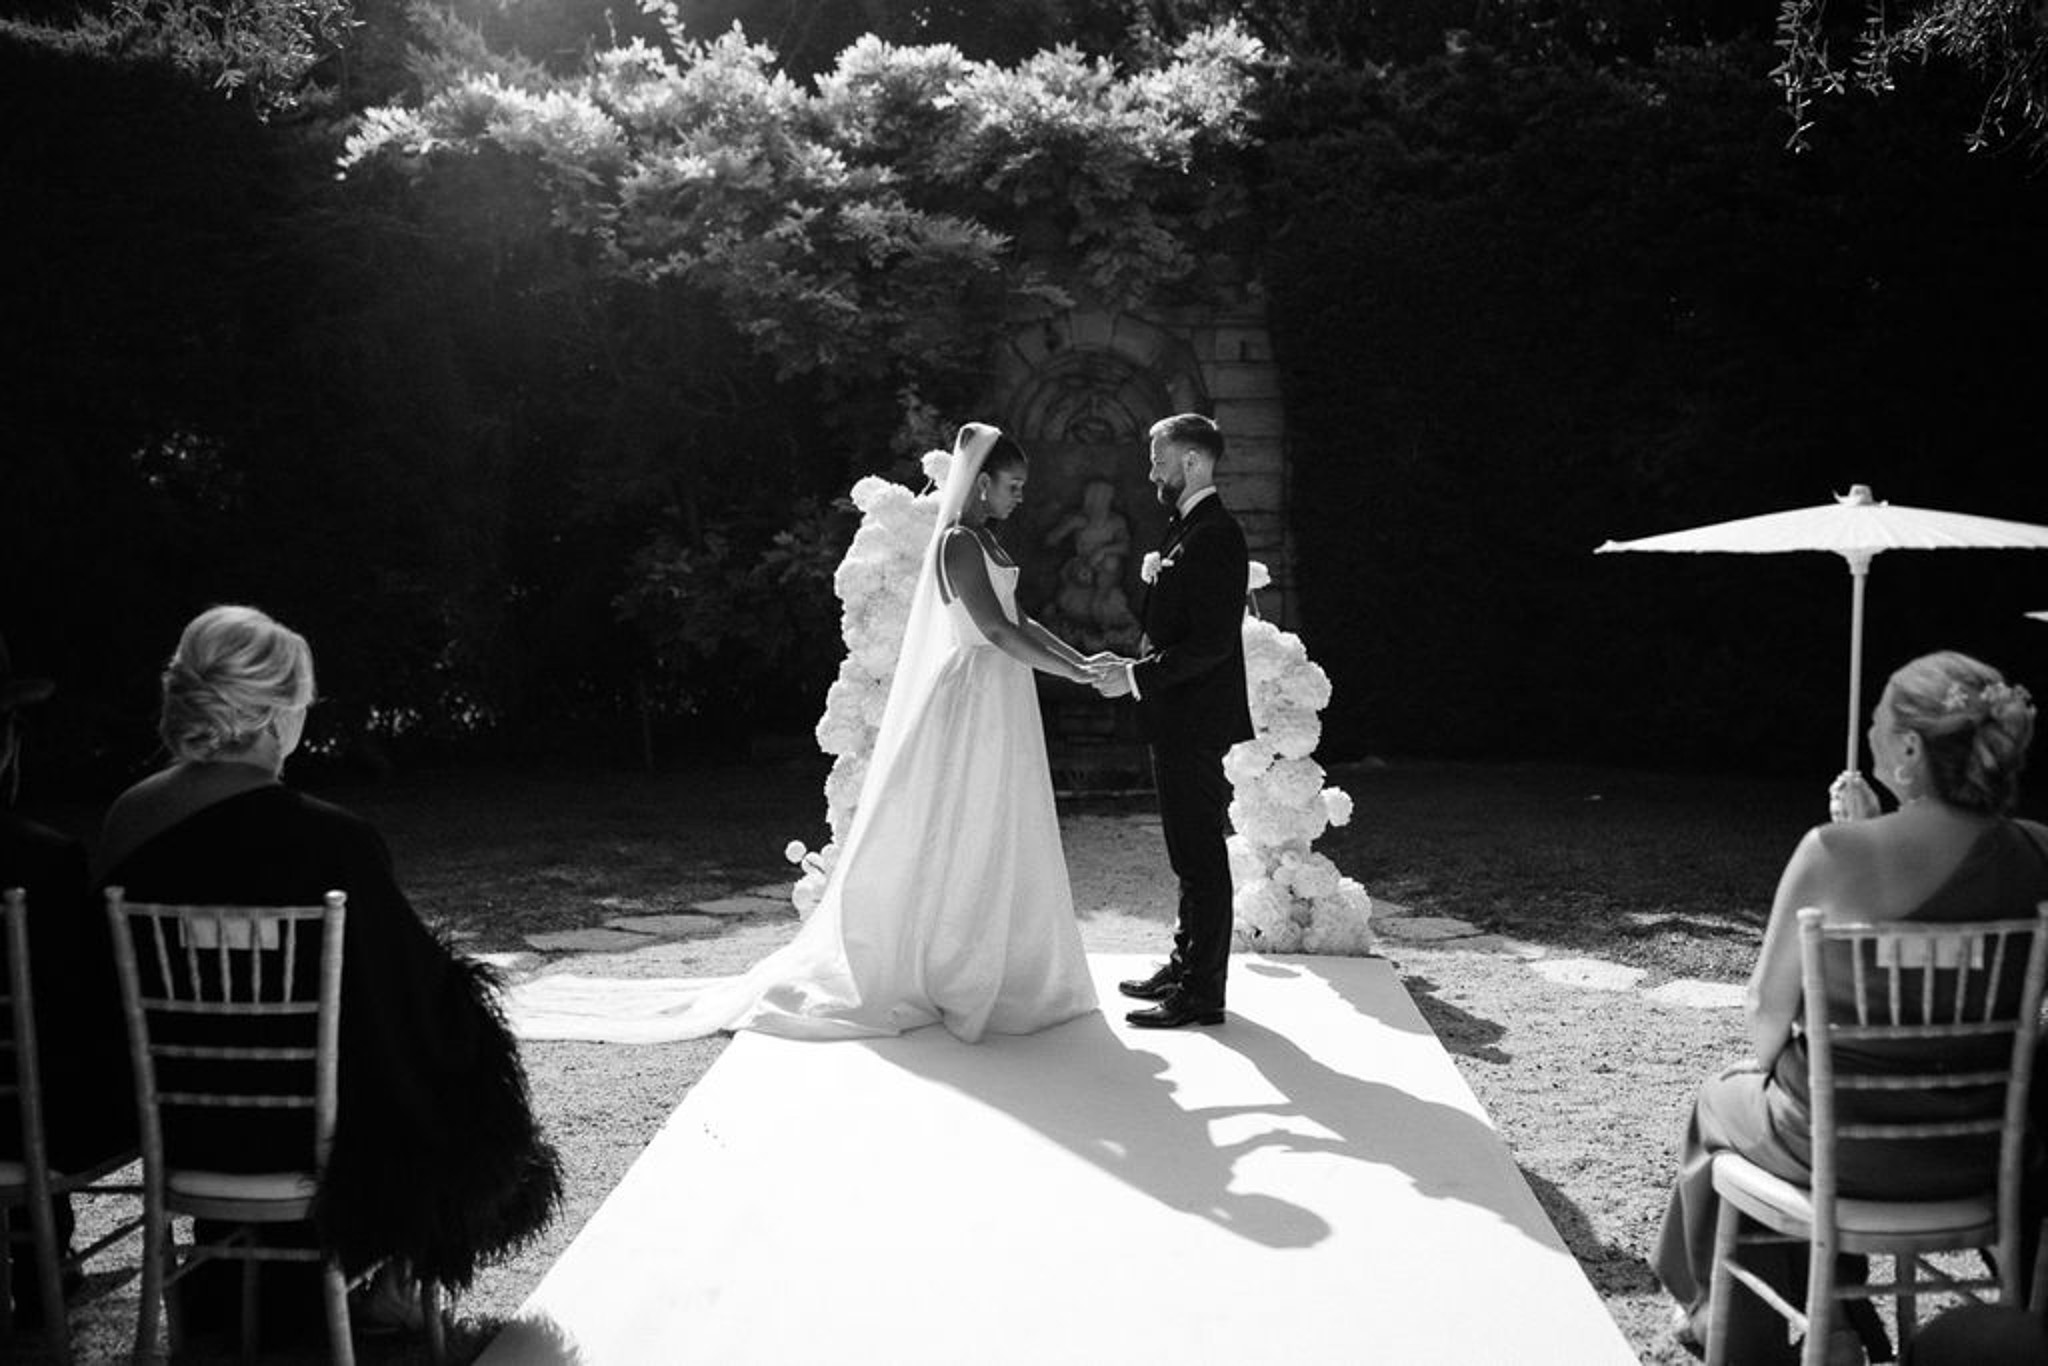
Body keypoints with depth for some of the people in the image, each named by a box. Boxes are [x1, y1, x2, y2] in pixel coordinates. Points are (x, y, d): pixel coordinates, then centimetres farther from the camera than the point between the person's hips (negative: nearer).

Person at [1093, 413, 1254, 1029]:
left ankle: (1202, 992, 5)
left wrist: (1137, 676, -19)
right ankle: (1186, 967, 29)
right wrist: (1135, 669, 11)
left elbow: (1211, 643, -23)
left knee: (1200, 856, -3)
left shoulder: (1213, 537, -18)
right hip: (1180, 722, 10)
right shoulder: (1188, 530, 14)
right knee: (1192, 855, 18)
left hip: (1196, 721, -10)